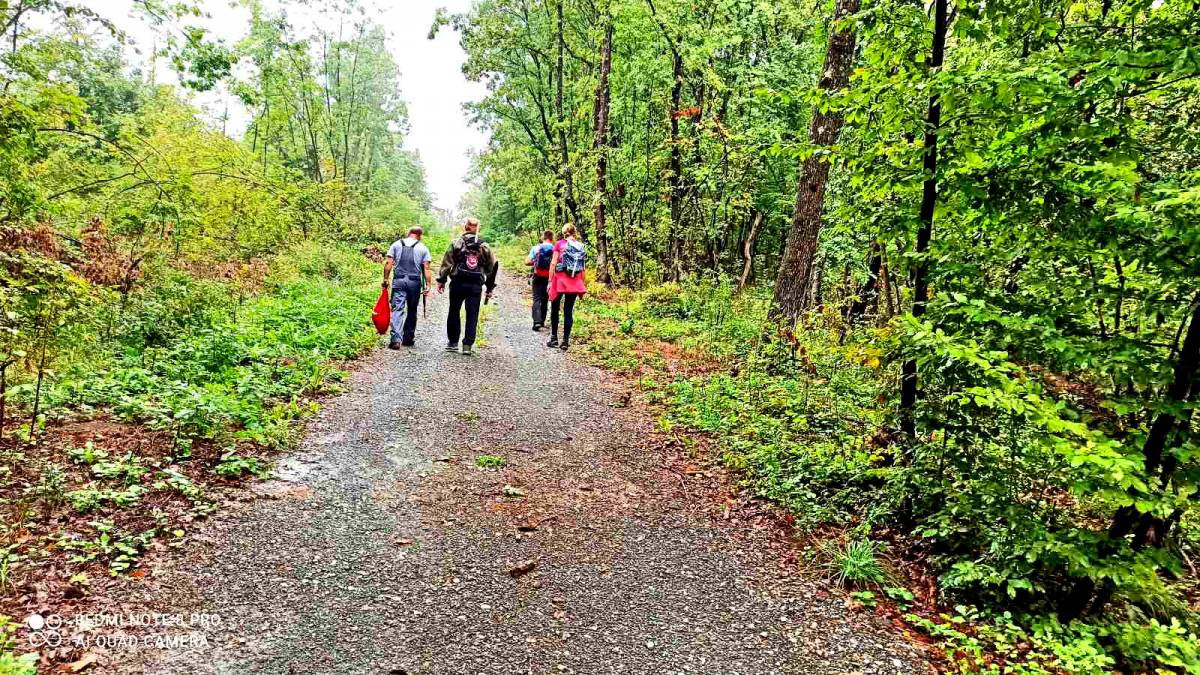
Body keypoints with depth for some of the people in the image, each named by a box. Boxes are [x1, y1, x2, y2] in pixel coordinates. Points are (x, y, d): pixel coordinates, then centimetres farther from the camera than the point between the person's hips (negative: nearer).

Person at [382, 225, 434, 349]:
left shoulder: (396, 244, 9)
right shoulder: (423, 248, 6)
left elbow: (388, 263, 2)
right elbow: (427, 268, -2)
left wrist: (385, 279, 6)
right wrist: (428, 285, -2)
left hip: (398, 281, 0)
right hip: (415, 282, 0)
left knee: (397, 309, -4)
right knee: (412, 311, 14)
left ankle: (396, 339, -17)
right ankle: (408, 338, 21)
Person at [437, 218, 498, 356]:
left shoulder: (456, 243, -1)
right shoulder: (484, 247, 7)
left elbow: (447, 263, -5)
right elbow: (493, 266, 8)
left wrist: (441, 280, 1)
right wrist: (490, 287, 13)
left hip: (458, 283, -1)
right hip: (476, 286, 1)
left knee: (454, 312, 13)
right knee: (472, 316, 5)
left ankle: (453, 342, 18)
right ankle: (468, 345, 1)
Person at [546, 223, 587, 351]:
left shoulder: (560, 244, -3)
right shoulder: (581, 246, 5)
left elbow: (553, 264, -7)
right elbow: (582, 268, 5)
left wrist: (550, 281, -2)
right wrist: (582, 284, 12)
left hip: (560, 279, -2)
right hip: (574, 282, 2)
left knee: (555, 309, 14)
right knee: (569, 311, 5)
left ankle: (554, 338, 16)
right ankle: (566, 341, 4)